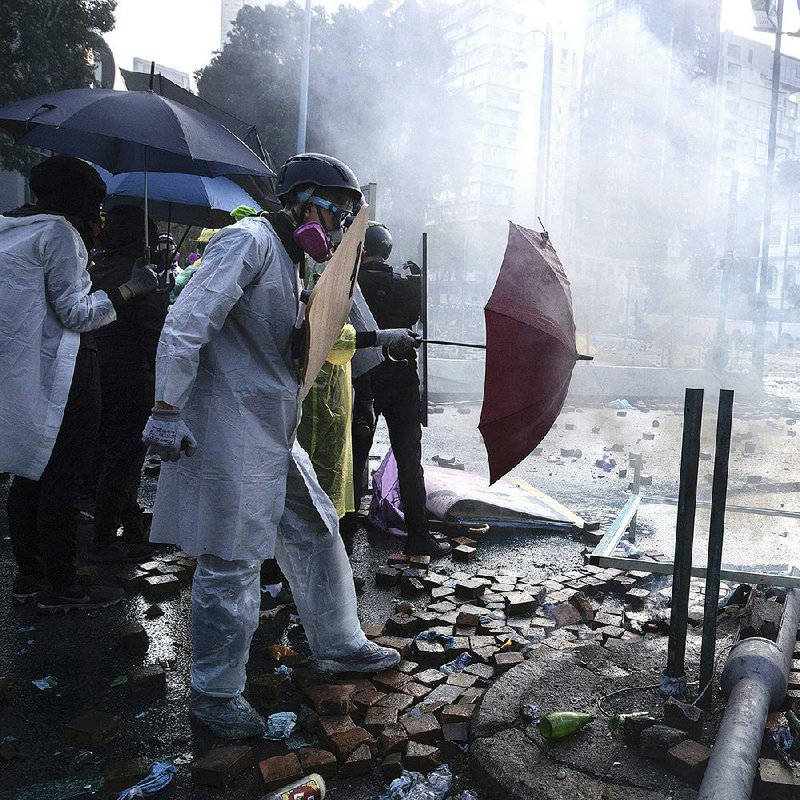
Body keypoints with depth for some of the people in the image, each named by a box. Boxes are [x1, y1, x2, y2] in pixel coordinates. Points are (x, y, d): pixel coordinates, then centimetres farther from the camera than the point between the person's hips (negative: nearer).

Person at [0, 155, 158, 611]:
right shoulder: (58, 231, -10)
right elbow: (74, 312, -13)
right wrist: (129, 289, -9)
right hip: (60, 370, -9)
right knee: (63, 479, -2)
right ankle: (60, 587, 6)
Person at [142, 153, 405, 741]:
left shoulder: (286, 259, 19)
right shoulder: (249, 240, -11)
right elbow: (186, 325, -20)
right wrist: (168, 411, -23)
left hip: (274, 437, 10)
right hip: (230, 436, -10)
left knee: (316, 534, 17)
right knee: (231, 564, 0)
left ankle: (339, 646, 34)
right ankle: (216, 693, 18)